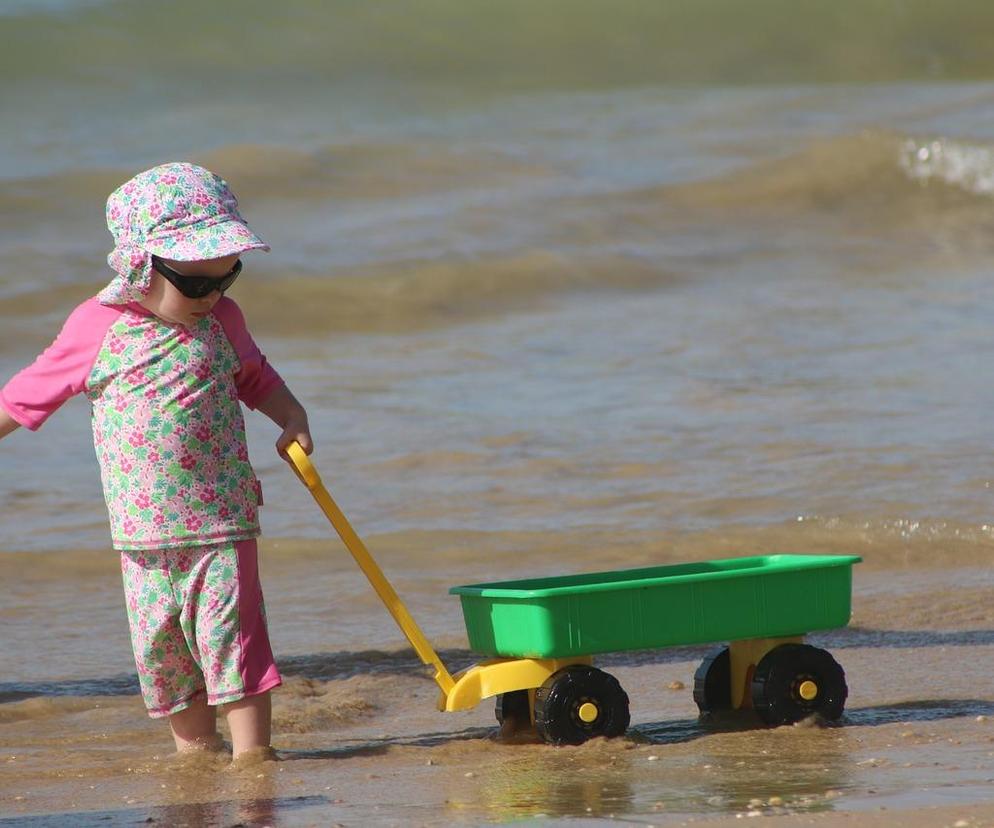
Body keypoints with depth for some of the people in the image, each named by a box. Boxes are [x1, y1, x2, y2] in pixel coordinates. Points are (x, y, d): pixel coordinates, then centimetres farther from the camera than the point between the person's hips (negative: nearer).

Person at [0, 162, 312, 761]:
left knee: (230, 633, -8)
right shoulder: (97, 329, -5)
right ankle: (195, 748, 21)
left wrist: (292, 420, 4)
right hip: (143, 529, 1)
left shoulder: (223, 322, 2)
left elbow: (256, 379, 20)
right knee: (160, 645, 6)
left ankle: (252, 752, -3)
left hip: (222, 517, 0)